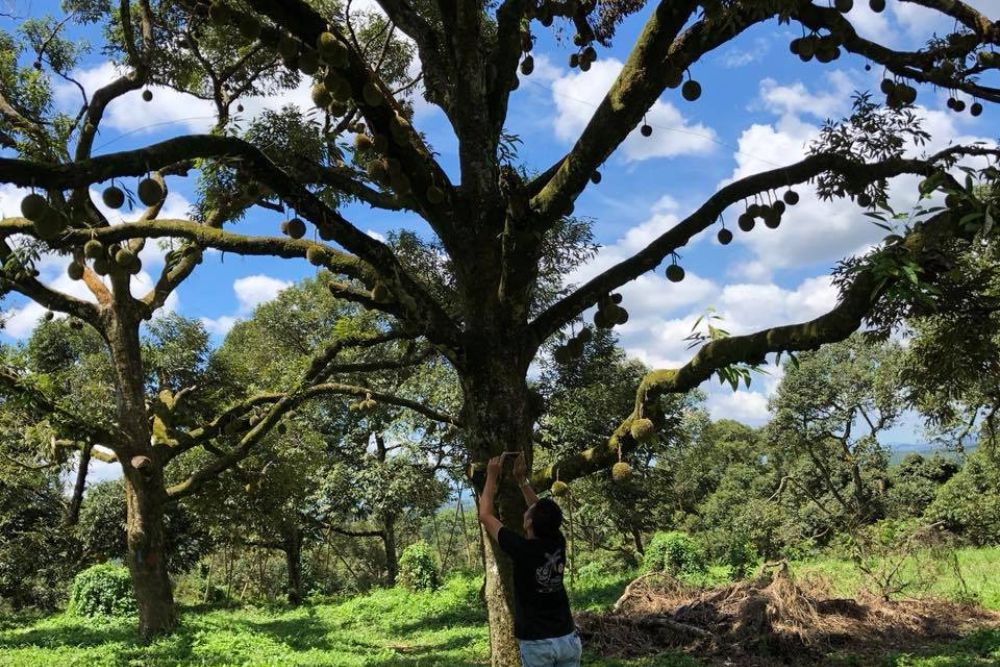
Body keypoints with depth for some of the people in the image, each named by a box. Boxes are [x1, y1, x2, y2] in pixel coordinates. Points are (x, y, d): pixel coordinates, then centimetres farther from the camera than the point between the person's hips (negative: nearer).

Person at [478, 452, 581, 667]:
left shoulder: (522, 549, -17)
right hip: (568, 638, 5)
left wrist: (492, 476, 3)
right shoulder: (558, 544, -3)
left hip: (537, 644, -5)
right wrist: (521, 479, 17)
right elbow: (544, 513, 18)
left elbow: (485, 515, -5)